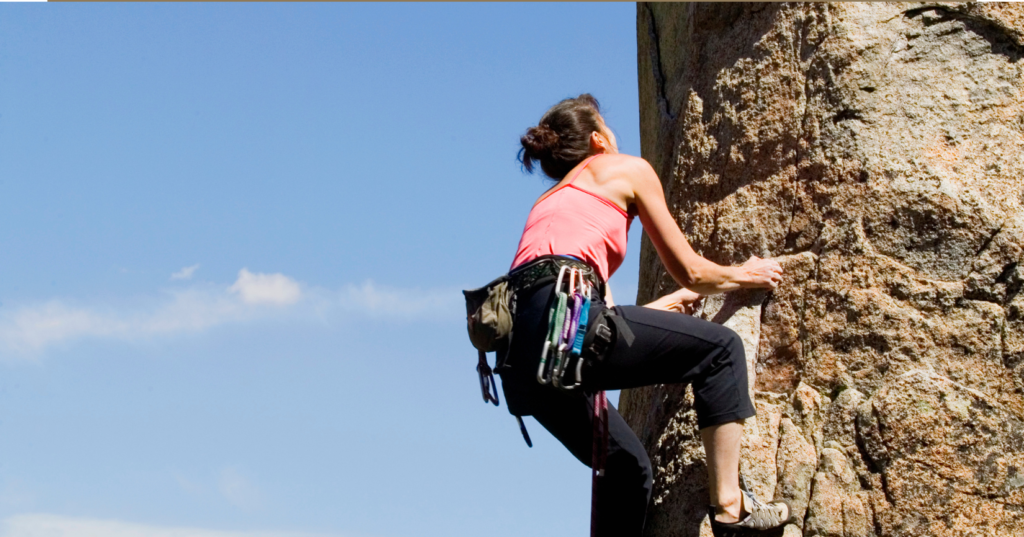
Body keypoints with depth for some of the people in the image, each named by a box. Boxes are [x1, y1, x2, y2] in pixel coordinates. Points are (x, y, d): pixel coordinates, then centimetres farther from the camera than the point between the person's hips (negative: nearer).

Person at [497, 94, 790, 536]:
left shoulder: (550, 201, 36)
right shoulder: (627, 169, 17)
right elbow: (689, 270, 18)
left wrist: (673, 302, 50)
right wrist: (746, 275, 36)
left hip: (516, 354, 8)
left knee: (627, 468, 21)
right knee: (720, 349, 5)